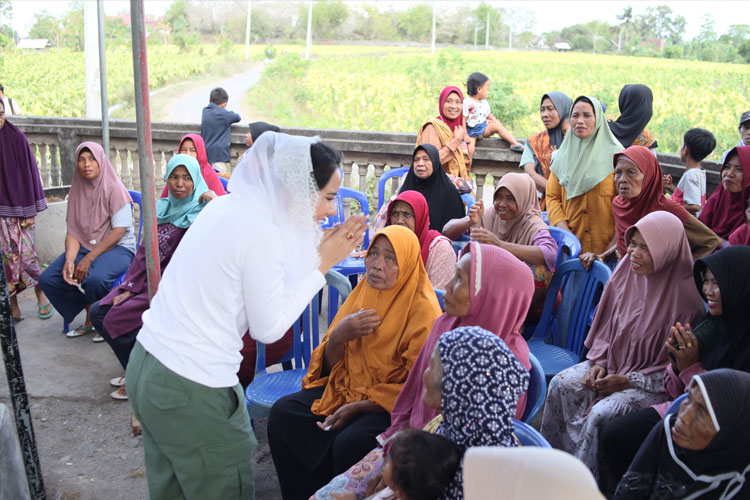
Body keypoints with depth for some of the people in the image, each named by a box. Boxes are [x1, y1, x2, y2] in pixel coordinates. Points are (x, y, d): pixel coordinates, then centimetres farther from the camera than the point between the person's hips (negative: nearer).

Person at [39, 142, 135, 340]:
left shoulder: (114, 189, -8)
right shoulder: (77, 191, 9)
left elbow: (119, 230, -15)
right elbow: (73, 231, 5)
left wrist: (89, 259, -21)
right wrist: (69, 260, -15)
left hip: (117, 248, -6)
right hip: (85, 247, 6)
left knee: (94, 278, -35)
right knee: (47, 279, -12)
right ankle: (91, 317, 6)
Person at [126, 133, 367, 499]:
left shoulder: (228, 205, 4)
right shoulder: (262, 234, -21)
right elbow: (269, 328, -13)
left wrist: (317, 251, 6)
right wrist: (321, 265, -8)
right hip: (190, 393, -9)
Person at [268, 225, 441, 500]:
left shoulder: (423, 310, -15)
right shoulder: (363, 292, 4)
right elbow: (331, 366, 7)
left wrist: (357, 407, -19)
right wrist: (338, 337, -17)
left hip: (391, 405, -6)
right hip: (348, 388, 6)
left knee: (349, 442, -31)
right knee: (283, 413, -9)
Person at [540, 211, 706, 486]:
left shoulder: (685, 296, -21)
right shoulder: (627, 272, -3)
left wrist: (629, 381, -18)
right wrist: (598, 362, -3)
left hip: (654, 383, -6)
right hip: (614, 362, 7)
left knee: (600, 415, -27)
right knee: (561, 384, -12)